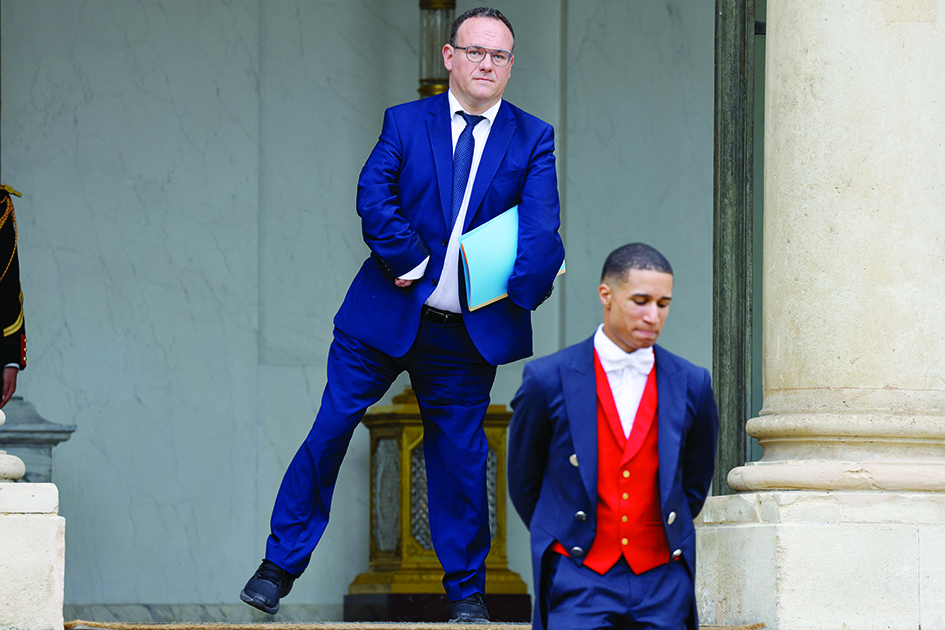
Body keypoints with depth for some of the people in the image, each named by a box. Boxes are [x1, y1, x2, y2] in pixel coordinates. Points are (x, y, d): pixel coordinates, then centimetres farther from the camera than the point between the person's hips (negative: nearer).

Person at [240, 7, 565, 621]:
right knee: (329, 433, 0)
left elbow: (540, 224, -9)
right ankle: (280, 566, 11)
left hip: (466, 336, 0)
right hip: (385, 317, 0)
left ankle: (467, 592, 17)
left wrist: (526, 282, -21)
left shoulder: (533, 139, 4)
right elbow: (373, 194, -9)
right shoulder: (405, 122, 4)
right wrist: (410, 261, -16)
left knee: (461, 458, 4)